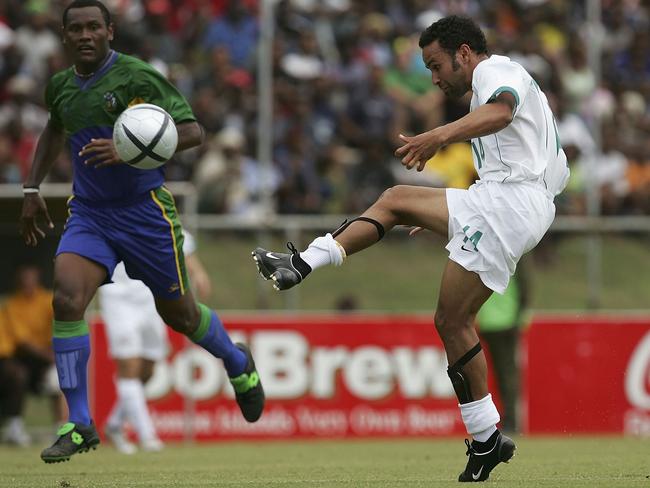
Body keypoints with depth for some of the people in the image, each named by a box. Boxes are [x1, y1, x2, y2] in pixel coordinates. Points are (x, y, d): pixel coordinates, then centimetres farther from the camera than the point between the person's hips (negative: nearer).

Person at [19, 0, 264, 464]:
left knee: (178, 313, 10)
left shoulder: (138, 77, -13)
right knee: (66, 299, -19)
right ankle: (79, 426, -15)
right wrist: (33, 189, 23)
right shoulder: (60, 86, 6)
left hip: (144, 211, -4)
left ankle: (239, 364, 44)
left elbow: (193, 132, -16)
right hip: (88, 213, 4)